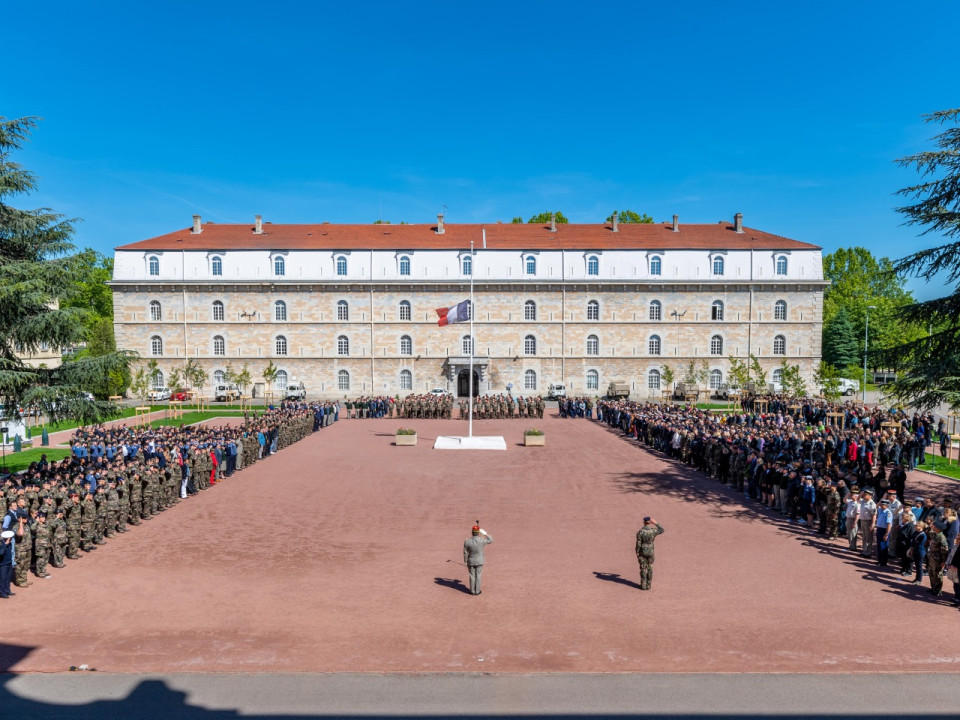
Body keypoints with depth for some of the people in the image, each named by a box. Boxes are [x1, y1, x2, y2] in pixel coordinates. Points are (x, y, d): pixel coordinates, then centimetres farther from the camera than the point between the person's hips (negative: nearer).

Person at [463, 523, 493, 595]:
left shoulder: (467, 541, -19)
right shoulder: (481, 540, -22)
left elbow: (465, 553, -8)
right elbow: (490, 540, -2)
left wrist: (465, 562, 5)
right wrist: (485, 534, 10)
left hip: (471, 561, 1)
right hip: (479, 561, -1)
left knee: (472, 576, 15)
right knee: (478, 576, 13)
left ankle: (472, 591, 24)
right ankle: (477, 591, 22)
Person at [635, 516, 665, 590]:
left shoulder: (640, 532, -15)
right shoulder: (653, 531, -13)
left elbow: (638, 544, -11)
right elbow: (662, 530, 7)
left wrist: (637, 554, -1)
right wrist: (656, 523, 3)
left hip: (642, 552, -1)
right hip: (650, 552, 1)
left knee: (643, 569, 8)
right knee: (649, 568, 12)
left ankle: (643, 585, 11)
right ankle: (648, 585, 15)